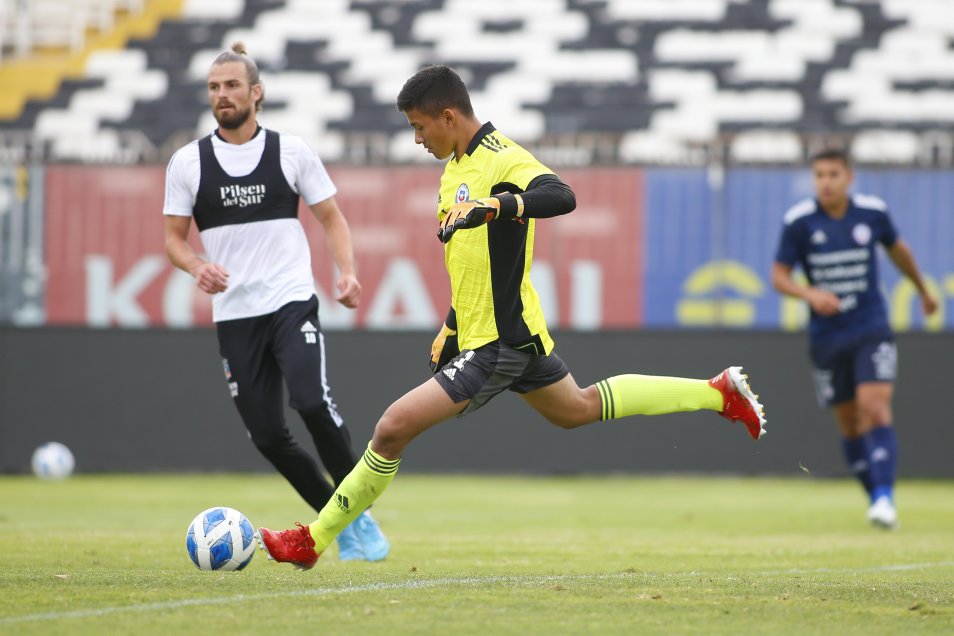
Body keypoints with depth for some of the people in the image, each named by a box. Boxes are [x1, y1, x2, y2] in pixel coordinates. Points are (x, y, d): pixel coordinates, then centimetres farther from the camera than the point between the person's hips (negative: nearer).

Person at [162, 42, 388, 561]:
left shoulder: (291, 150, 3)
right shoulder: (187, 162, 5)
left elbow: (330, 217, 9)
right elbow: (174, 236, 10)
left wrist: (347, 271, -8)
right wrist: (196, 266, -13)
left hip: (292, 301, -3)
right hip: (234, 314, 3)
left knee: (311, 401, -25)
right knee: (266, 436, -1)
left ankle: (360, 516, -9)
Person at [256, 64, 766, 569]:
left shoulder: (503, 160, -18)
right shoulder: (457, 167, 11)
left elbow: (560, 196, -38)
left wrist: (496, 205, -52)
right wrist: (451, 328, 24)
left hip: (499, 343, -11)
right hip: (514, 333, 11)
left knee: (392, 429, -15)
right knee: (577, 409, 28)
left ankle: (313, 541, -8)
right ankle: (720, 393, 34)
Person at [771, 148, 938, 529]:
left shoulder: (873, 212, -3)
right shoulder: (798, 221, -8)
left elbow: (897, 249, 17)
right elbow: (779, 276, -5)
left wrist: (923, 291, 32)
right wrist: (810, 293, -25)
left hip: (871, 330, -1)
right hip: (827, 336, 1)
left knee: (874, 408, -19)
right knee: (849, 422, 9)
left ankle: (885, 499, -26)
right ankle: (876, 498, 25)